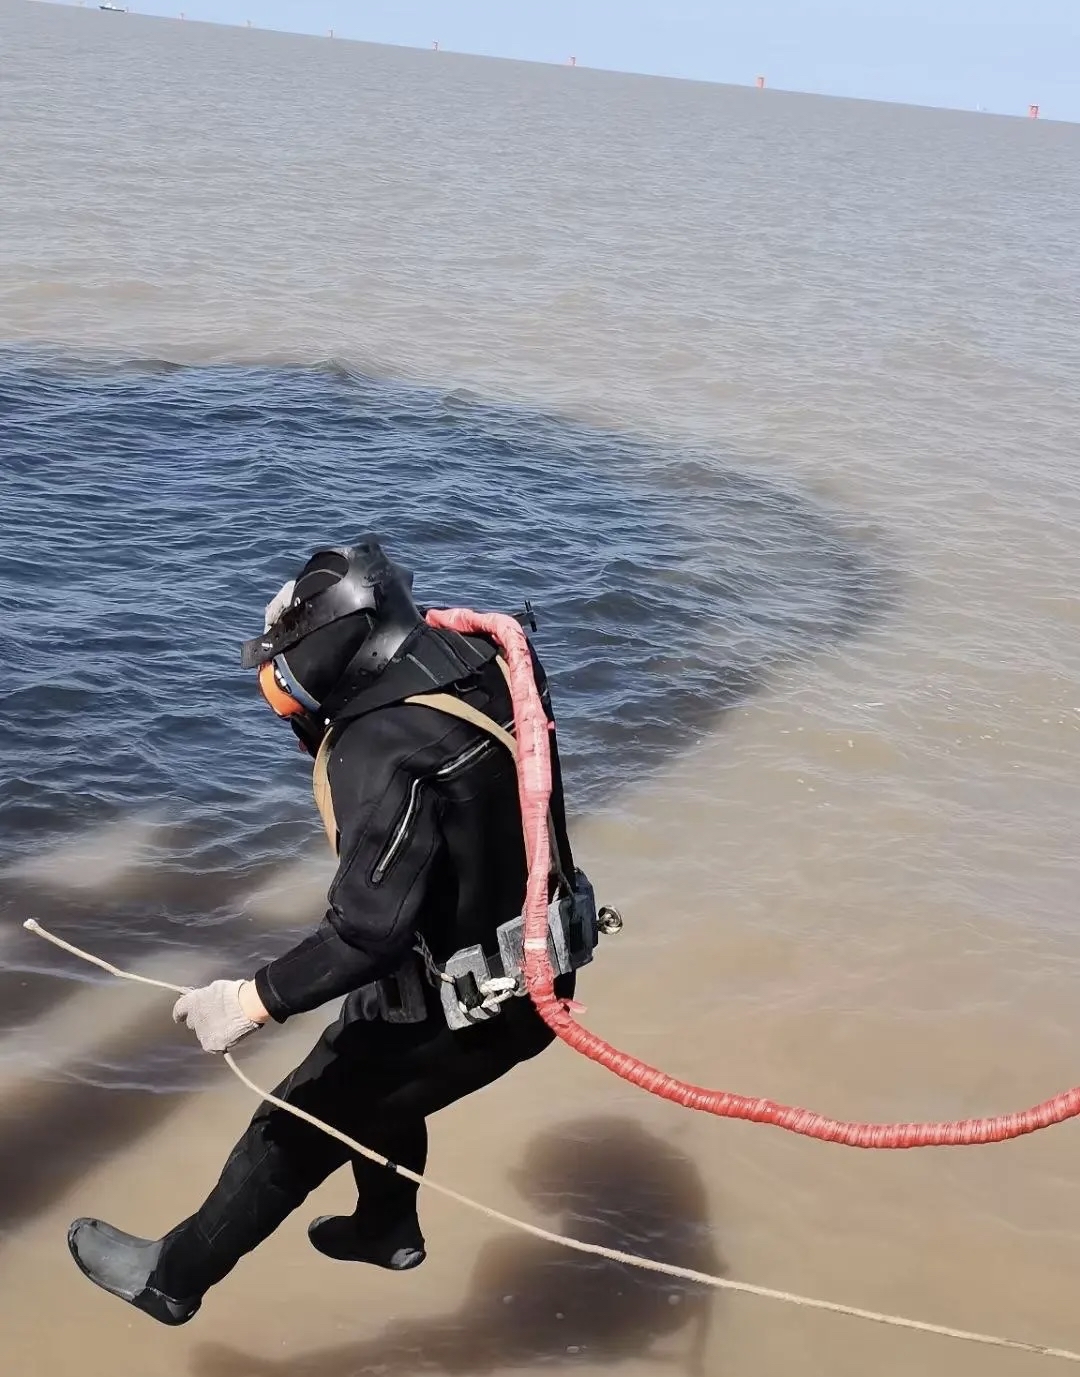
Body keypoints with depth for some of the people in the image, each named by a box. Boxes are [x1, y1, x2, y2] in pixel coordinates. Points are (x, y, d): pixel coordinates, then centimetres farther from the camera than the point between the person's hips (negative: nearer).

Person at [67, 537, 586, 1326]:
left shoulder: (386, 749, -28)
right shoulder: (471, 665, -3)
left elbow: (369, 929, -32)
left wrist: (255, 1001, -25)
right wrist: (313, 715, 4)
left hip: (463, 1007, -8)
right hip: (532, 970, 9)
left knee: (296, 1130, 10)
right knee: (371, 1065, 34)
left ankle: (171, 1278, 31)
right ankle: (388, 1228, 55)